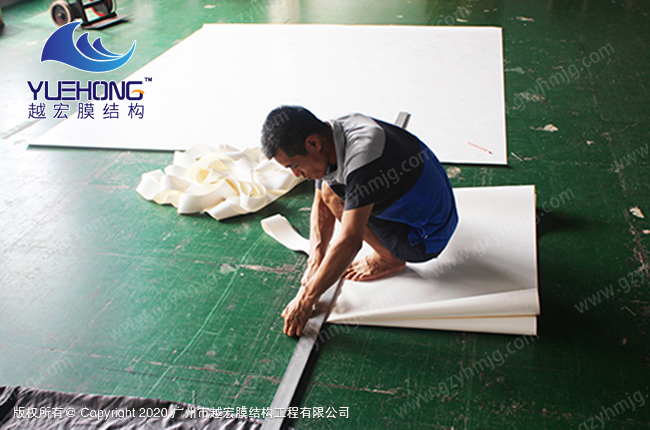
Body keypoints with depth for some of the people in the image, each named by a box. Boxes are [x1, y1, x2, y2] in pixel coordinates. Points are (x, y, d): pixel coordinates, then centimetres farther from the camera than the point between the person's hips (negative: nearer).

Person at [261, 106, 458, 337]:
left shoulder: (362, 156, -34)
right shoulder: (333, 132, -7)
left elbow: (350, 241, -34)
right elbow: (320, 204, 3)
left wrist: (306, 299, -28)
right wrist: (316, 256, -10)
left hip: (428, 239, -9)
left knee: (333, 194, -17)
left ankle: (389, 258, -2)